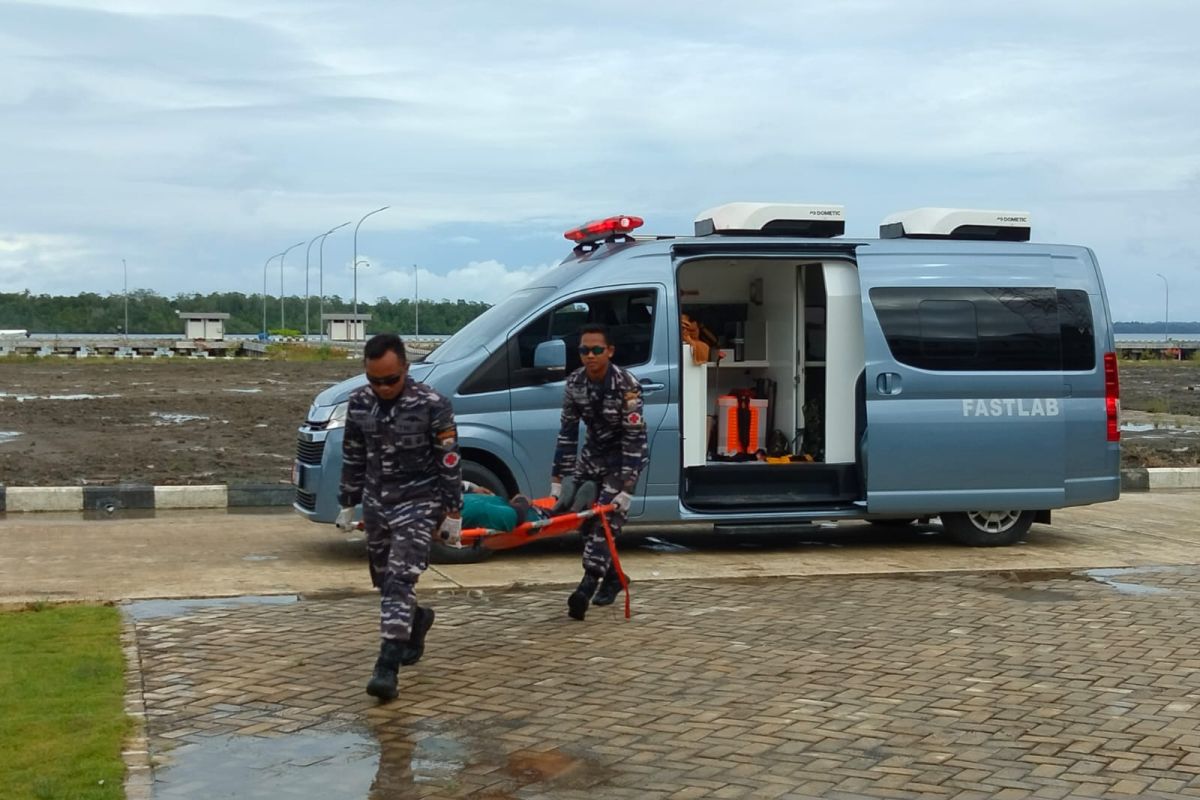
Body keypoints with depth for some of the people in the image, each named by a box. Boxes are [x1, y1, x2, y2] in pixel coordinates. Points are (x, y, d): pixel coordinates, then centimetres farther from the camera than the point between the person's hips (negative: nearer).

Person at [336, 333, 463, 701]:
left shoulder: (432, 405, -16)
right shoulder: (359, 403, -1)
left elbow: (450, 463, -10)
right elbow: (352, 457, 11)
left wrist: (454, 514, -7)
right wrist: (347, 504, 15)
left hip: (418, 504, -6)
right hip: (376, 504, 6)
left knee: (399, 581, -16)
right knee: (383, 580, 15)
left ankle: (387, 665, -17)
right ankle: (416, 619, 44)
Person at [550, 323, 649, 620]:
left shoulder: (626, 385, -24)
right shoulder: (575, 383, -8)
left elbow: (635, 438, -26)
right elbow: (567, 433, -3)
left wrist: (626, 490, -31)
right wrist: (557, 482, -5)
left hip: (623, 457, -6)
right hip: (593, 454, 6)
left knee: (605, 520, -18)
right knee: (583, 517, 4)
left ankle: (587, 586, -26)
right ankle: (612, 577, 21)